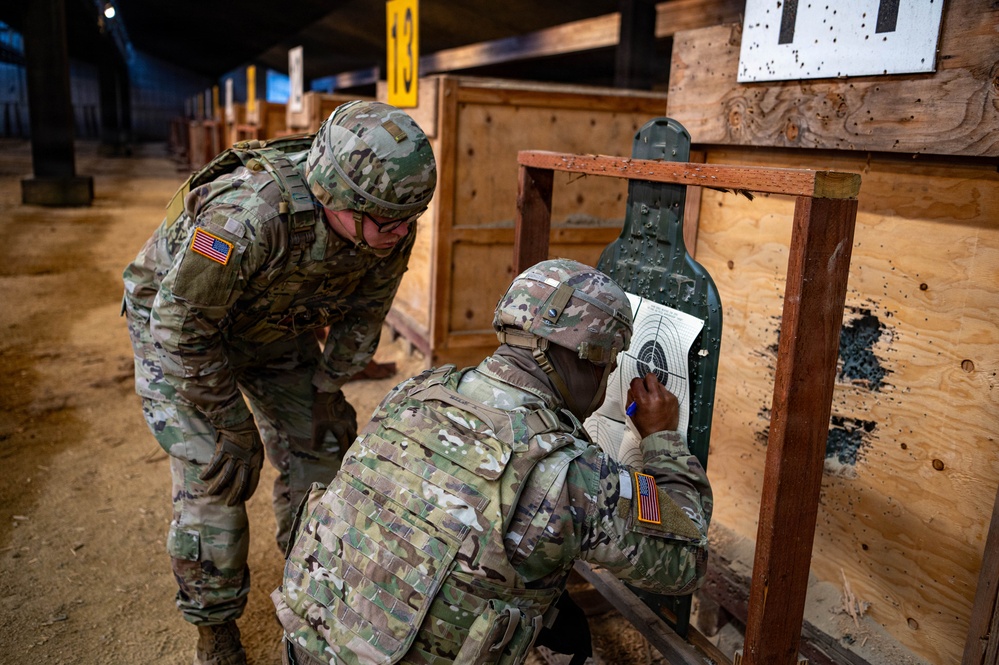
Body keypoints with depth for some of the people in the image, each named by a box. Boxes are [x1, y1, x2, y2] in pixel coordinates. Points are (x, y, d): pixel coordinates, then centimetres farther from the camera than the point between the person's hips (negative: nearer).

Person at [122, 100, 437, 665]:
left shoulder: (391, 228, -24)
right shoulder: (250, 215, -44)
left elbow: (364, 311, -4)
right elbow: (181, 325, -32)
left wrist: (329, 390, -1)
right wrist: (234, 424, -21)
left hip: (277, 330, 5)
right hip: (177, 326, -5)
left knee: (319, 449, 4)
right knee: (214, 473, -9)